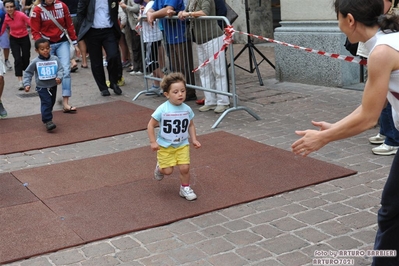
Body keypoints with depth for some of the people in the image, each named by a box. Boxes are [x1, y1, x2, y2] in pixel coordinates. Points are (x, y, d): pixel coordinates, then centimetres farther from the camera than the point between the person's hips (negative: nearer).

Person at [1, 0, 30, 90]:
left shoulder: (21, 15, -22)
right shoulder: (5, 18, -10)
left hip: (24, 38, -1)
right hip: (13, 40, 1)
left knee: (25, 59, 7)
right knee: (18, 59, -10)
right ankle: (20, 81, -5)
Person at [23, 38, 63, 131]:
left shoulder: (55, 59, -6)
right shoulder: (35, 62, -10)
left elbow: (61, 69, -5)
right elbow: (28, 73, -2)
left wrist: (59, 77, -24)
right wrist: (27, 84, -9)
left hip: (53, 86, 4)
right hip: (42, 87, -4)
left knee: (51, 103, 16)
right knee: (46, 103, -13)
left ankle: (46, 116, 36)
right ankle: (48, 121, -11)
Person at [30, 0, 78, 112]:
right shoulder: (37, 10, -9)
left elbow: (70, 25, 2)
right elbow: (35, 31, -7)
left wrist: (75, 43, 4)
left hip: (62, 42, 1)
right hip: (47, 44, -1)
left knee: (66, 70, -11)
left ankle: (65, 103, -11)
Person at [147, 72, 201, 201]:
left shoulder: (187, 109, -7)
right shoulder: (162, 110, -19)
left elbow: (190, 125, 9)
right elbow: (151, 125, -10)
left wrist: (194, 139, 0)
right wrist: (153, 142, -13)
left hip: (182, 145, 3)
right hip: (165, 146, -2)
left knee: (184, 167, -7)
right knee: (167, 170, 1)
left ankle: (185, 188, 17)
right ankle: (160, 167, 37)